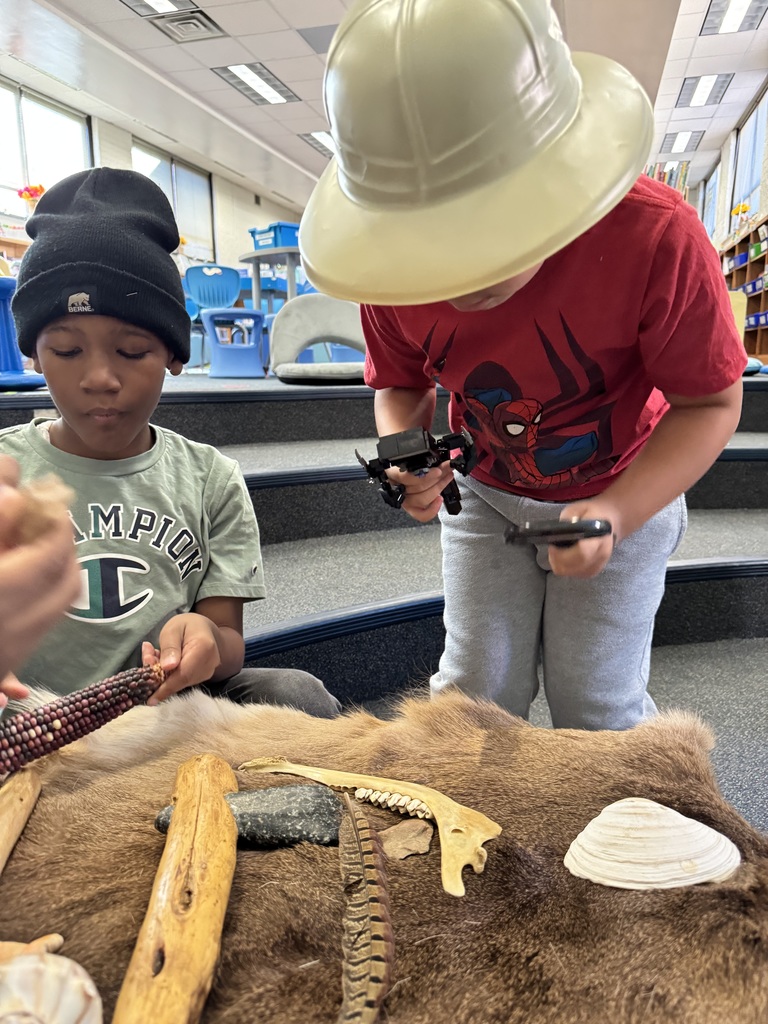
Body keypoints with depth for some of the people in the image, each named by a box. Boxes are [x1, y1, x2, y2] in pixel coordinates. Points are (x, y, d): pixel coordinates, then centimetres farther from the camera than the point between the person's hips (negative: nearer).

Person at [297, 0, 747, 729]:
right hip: (485, 497, 3)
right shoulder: (394, 271, -20)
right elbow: (402, 386, -2)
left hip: (625, 495, -2)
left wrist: (616, 514, -35)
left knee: (597, 707, 2)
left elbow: (711, 403, -20)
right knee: (472, 694, 4)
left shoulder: (655, 236, -31)